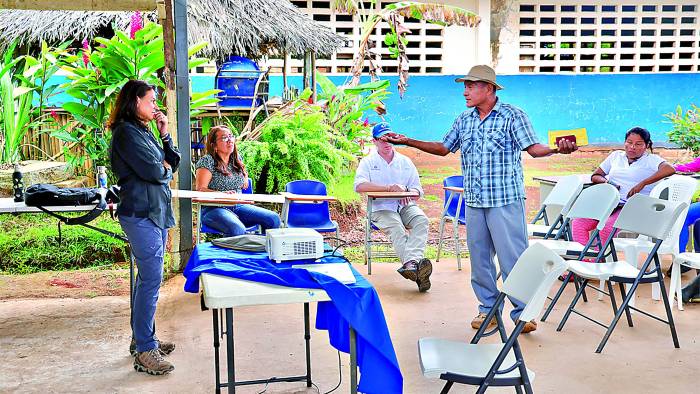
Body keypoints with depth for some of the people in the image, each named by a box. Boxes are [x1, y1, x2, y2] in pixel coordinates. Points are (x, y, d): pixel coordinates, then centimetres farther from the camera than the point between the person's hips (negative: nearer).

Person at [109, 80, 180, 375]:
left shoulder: (143, 131, 17)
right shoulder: (126, 132, -12)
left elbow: (172, 164, 17)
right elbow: (154, 171, -19)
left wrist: (165, 134, 7)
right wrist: (165, 170, 2)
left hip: (156, 212, 10)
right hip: (141, 214, -10)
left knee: (147, 278, 15)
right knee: (151, 280, -9)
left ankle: (142, 338, 25)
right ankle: (145, 352, -3)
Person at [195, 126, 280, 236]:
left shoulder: (237, 159, 15)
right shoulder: (207, 161, -4)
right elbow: (200, 189, -12)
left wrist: (245, 178, 8)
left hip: (237, 206, 7)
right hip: (214, 209, -6)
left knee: (274, 219, -13)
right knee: (238, 230, -38)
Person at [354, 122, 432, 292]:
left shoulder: (405, 161, 19)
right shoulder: (368, 162, 10)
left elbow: (417, 190, 15)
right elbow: (359, 186, -9)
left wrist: (407, 192, -11)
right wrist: (388, 187, -17)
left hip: (405, 206, 3)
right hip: (381, 208, -2)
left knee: (421, 219, -31)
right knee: (395, 227, -35)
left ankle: (411, 262, -52)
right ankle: (413, 263, -55)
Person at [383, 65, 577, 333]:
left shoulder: (512, 116, -3)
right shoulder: (464, 120, 13)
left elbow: (533, 148, -8)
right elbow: (443, 148, 19)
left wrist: (557, 149, -29)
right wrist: (408, 142, 13)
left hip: (506, 200, -6)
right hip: (474, 201, 6)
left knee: (512, 257, -5)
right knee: (479, 257, 10)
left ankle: (522, 311, 6)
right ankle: (488, 308, 22)